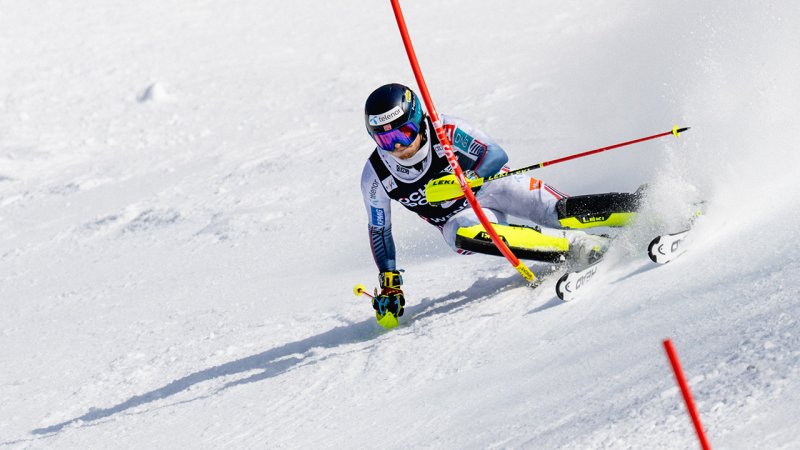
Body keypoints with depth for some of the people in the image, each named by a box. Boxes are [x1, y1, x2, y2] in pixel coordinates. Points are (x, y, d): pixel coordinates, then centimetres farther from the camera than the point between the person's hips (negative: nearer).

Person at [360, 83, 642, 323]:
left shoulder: (445, 130, -21)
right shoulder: (376, 176, -13)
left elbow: (496, 156, -17)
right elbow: (379, 230, 1)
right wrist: (389, 284, -1)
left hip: (491, 185, -1)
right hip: (461, 216, 1)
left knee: (558, 212, -27)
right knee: (463, 235, -35)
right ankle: (576, 248, -35)